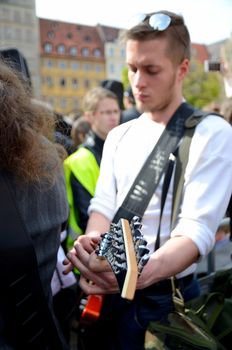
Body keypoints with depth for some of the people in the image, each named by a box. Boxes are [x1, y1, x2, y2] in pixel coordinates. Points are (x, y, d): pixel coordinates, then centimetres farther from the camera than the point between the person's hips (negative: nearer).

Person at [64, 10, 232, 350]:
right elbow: (104, 205, 0)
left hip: (171, 296, -4)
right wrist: (90, 243, -22)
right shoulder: (118, 136, 5)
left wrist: (142, 274, -40)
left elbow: (198, 229, -22)